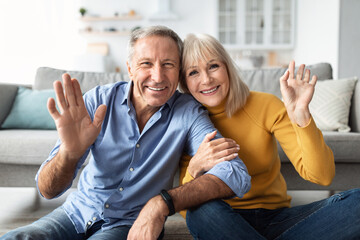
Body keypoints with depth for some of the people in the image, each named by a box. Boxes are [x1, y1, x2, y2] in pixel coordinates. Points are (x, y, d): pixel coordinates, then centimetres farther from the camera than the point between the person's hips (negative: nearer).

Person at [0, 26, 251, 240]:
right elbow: (48, 191, -13)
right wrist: (70, 152, -37)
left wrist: (163, 202, -36)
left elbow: (237, 175, -26)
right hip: (78, 213, 1)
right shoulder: (98, 101, -11)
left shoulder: (188, 113, -13)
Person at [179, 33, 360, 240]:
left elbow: (322, 176, -13)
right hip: (223, 223, -1)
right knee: (203, 209, -37)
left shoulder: (266, 106, -5)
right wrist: (195, 169, -28)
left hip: (276, 219, 1)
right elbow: (185, 209, -8)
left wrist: (300, 114, -25)